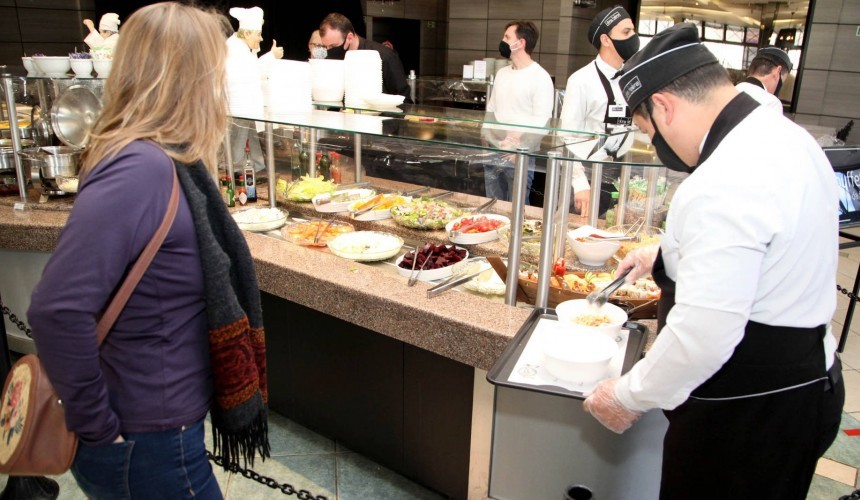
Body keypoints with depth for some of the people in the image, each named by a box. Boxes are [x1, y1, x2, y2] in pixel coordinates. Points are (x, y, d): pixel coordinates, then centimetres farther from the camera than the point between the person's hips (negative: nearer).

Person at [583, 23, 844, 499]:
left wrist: (630, 397, -16)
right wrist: (667, 255, 20)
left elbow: (703, 332, -30)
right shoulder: (786, 137, 3)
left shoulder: (724, 186, -29)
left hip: (748, 412, -10)